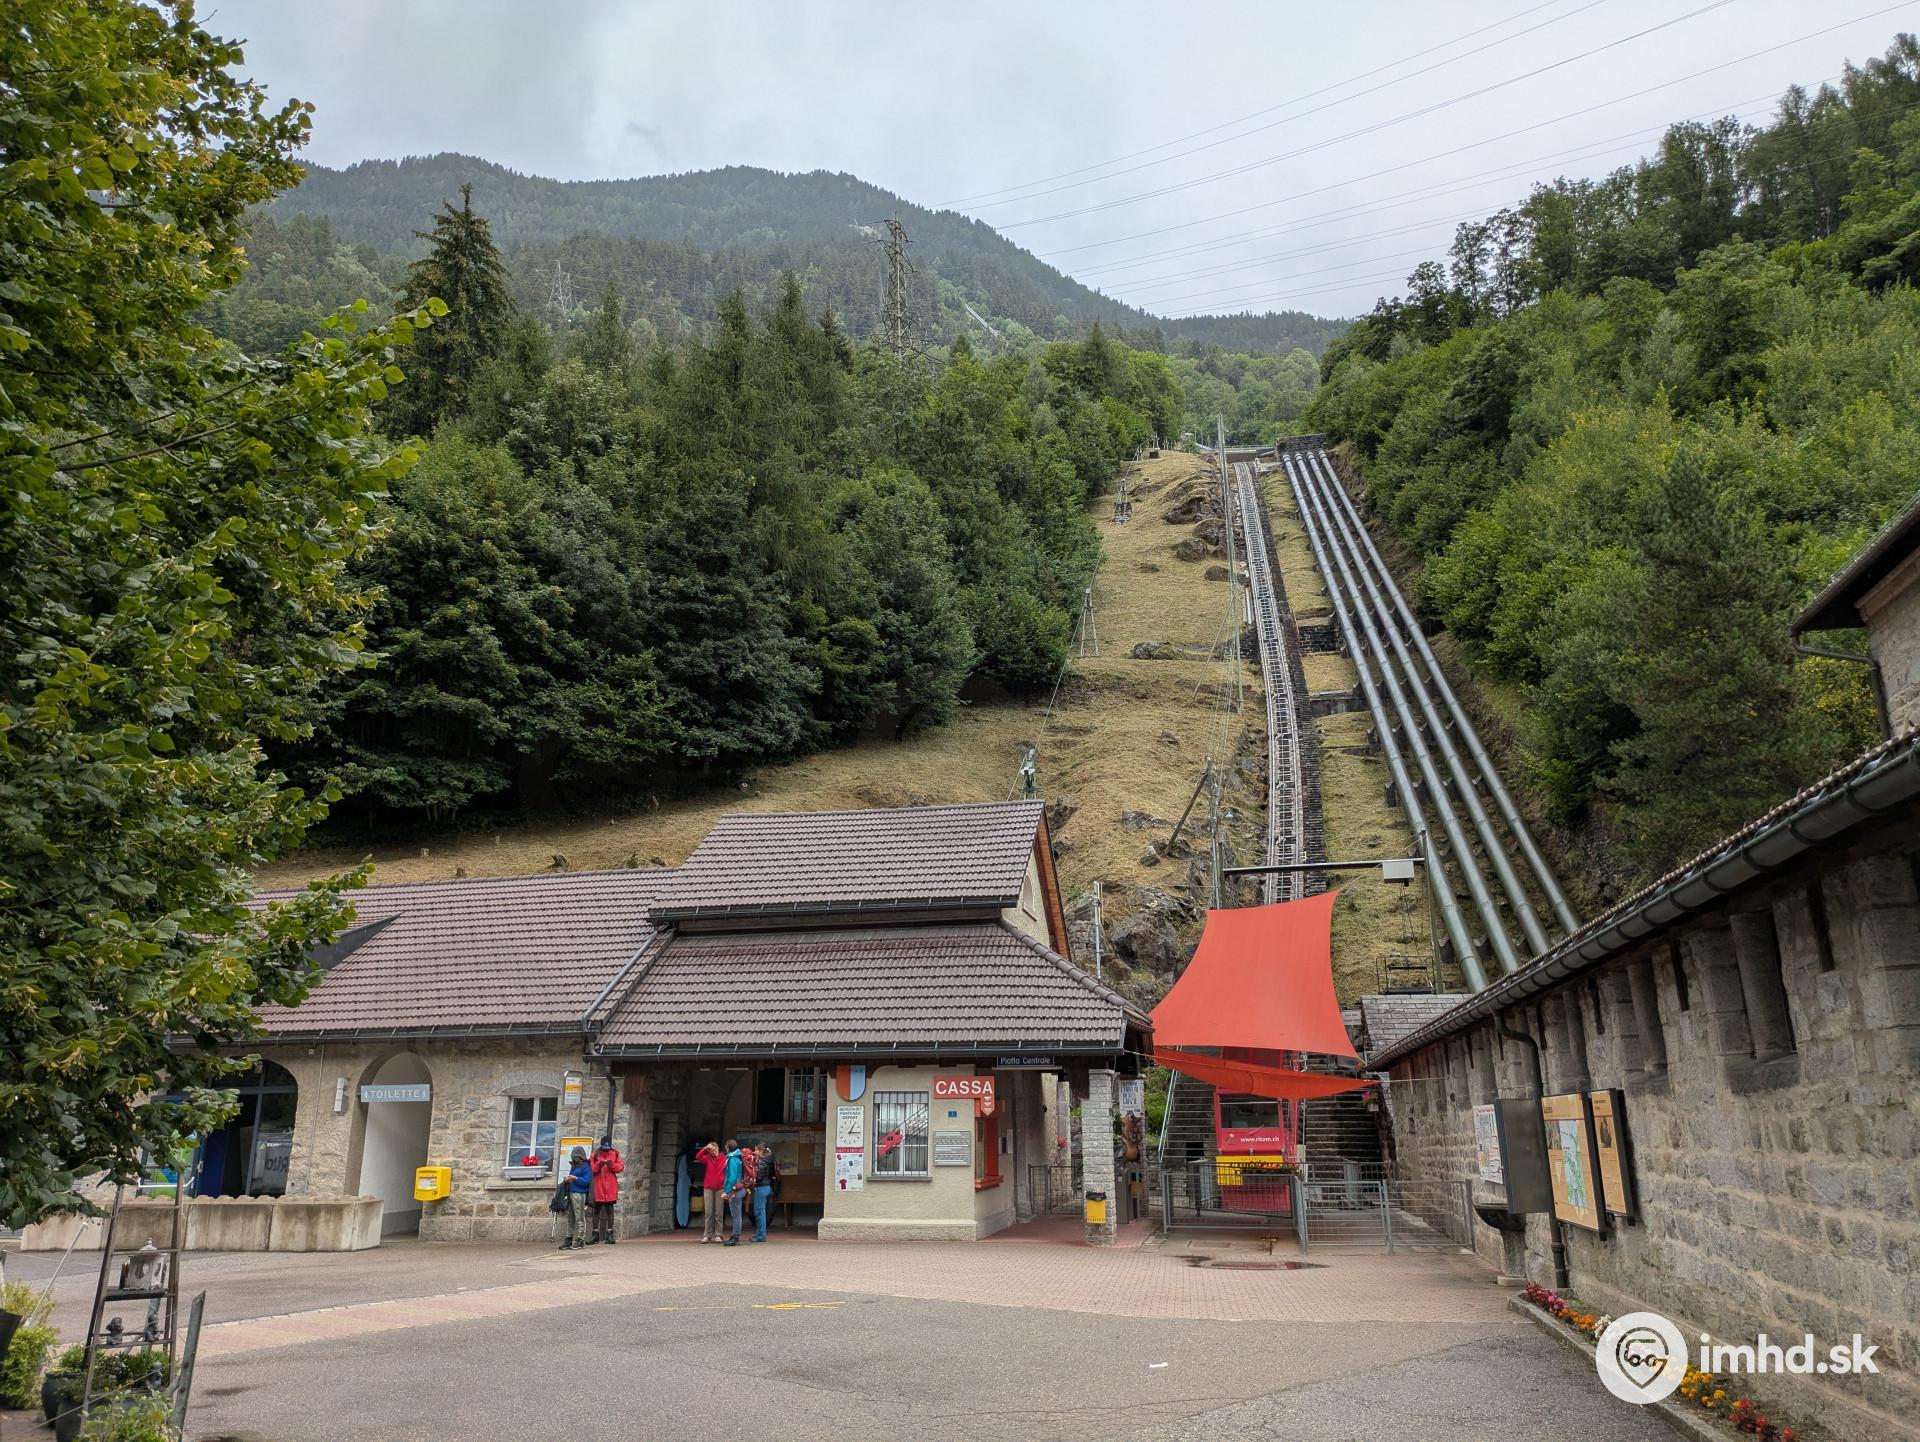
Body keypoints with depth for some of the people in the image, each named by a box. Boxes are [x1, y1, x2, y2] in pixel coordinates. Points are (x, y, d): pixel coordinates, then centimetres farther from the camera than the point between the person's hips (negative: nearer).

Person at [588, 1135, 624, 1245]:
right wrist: (599, 1164, -24)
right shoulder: (595, 1154, 1)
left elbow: (621, 1166, 0)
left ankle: (610, 1233, 9)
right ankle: (595, 1234, 13)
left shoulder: (615, 1154, 5)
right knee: (596, 1209, 5)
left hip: (610, 1186, 0)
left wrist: (612, 1165, -17)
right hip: (598, 1186, 0)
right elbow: (592, 1169, -6)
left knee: (609, 1209, 5)